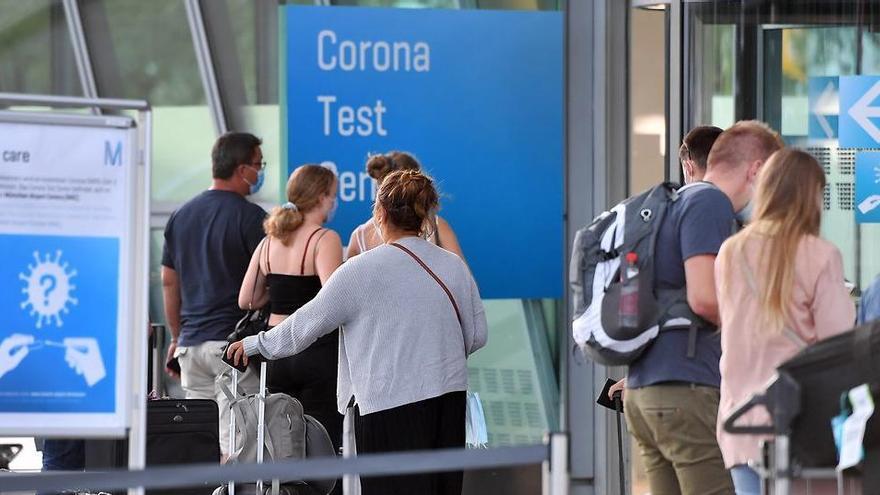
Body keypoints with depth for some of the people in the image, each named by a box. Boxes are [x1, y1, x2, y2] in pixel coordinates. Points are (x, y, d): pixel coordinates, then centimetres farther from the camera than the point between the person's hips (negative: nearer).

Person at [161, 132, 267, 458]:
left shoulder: (182, 215, 13)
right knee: (235, 445, -8)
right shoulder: (250, 217, -8)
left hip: (191, 343, 6)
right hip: (235, 340, -6)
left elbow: (169, 281, 17)